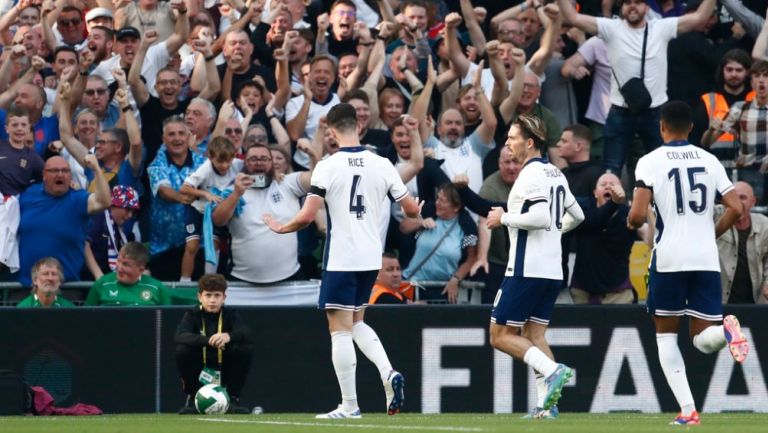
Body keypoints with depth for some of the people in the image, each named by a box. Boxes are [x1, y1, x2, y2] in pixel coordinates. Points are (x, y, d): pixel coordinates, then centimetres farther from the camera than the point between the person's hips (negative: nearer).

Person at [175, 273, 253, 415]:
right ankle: (193, 399, -10)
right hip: (199, 372, -1)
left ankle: (233, 399, -9)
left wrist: (229, 336, -47)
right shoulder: (193, 315, -5)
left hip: (224, 371, 1)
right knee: (182, 350, -28)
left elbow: (247, 335, -23)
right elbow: (179, 337, -26)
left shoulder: (230, 314, -3)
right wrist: (208, 340, -43)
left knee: (246, 348, -23)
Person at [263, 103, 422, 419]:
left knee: (340, 329, 0)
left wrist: (281, 228, 4)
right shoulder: (382, 165, 1)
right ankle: (388, 373, -1)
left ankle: (349, 406, -1)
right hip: (371, 259, 5)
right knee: (357, 322, 21)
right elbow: (411, 209, 5)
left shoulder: (327, 166, -11)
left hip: (341, 259, -5)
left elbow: (306, 216, -15)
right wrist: (417, 212, 29)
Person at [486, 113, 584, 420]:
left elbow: (541, 217, -24)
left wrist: (504, 218, -12)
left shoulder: (531, 174, -13)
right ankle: (546, 403, 1)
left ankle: (552, 371, -19)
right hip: (553, 271, 9)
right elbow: (576, 216, 26)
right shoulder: (555, 174, 16)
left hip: (526, 269, -9)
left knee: (501, 336, -3)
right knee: (534, 336, 11)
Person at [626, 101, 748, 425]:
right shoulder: (709, 160, 9)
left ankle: (688, 410, 0)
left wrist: (631, 222, 12)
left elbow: (638, 216, -12)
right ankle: (726, 329, -30)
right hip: (707, 260, 3)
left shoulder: (650, 162, -3)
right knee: (704, 341, 7)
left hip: (669, 259, -3)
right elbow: (735, 209, 3)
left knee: (665, 335, 13)